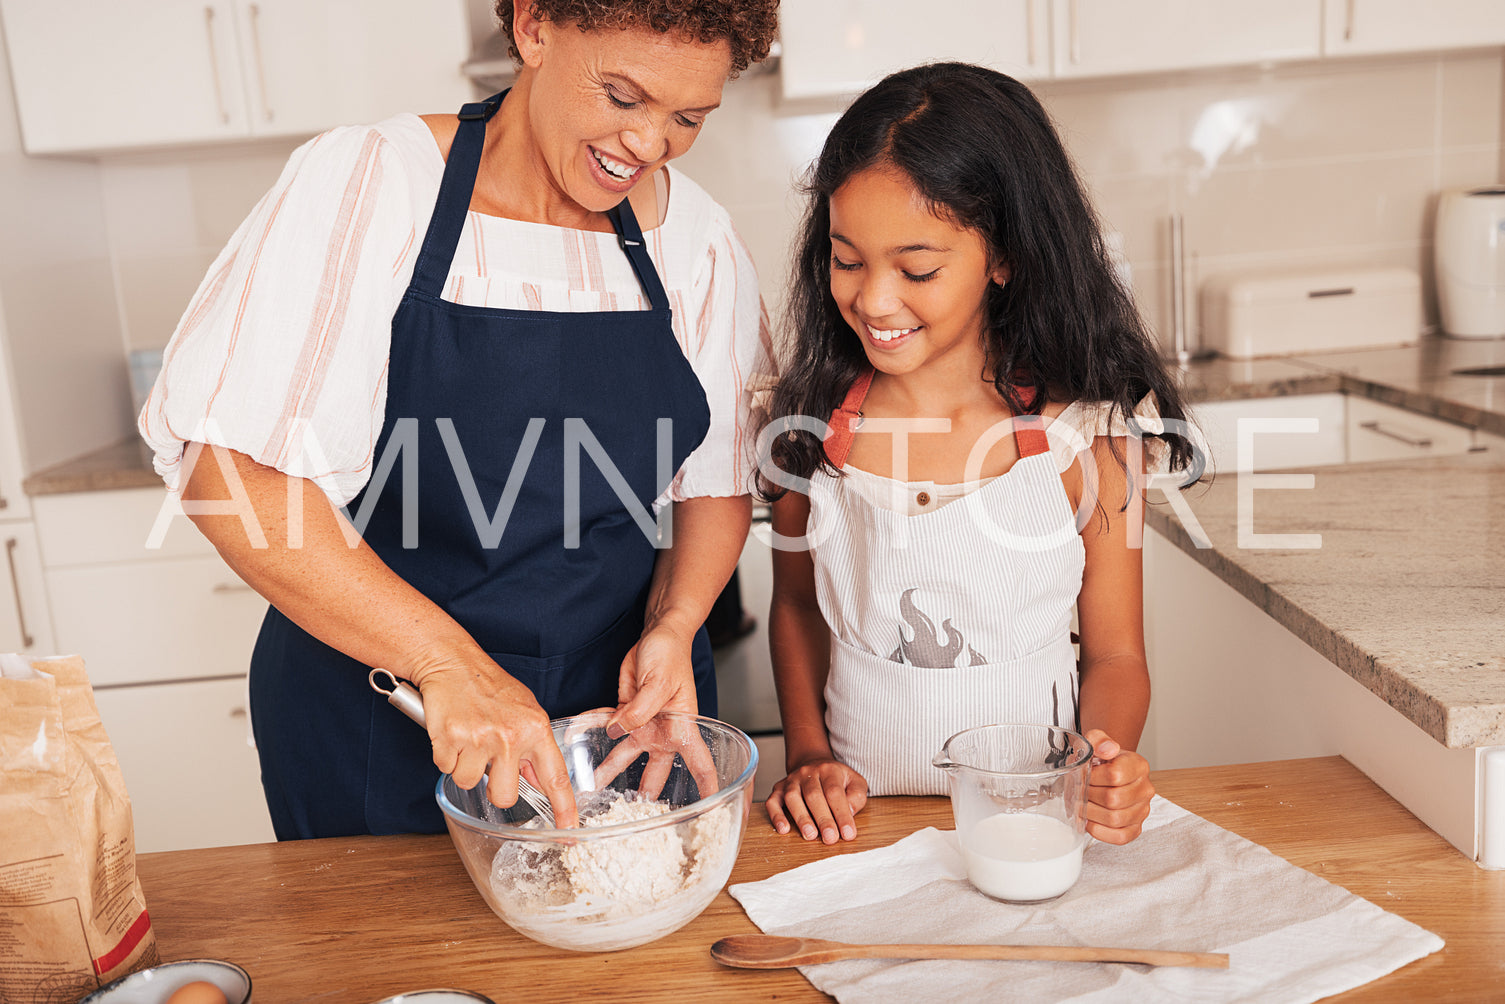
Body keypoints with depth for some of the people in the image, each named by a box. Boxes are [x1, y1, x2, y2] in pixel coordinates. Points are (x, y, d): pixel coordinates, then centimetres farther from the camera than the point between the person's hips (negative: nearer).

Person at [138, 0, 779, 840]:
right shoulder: (366, 184, -14)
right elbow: (222, 458, -22)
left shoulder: (698, 238, -2)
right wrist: (446, 658, -29)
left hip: (625, 707, 3)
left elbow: (719, 479, 5)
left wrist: (674, 625, -14)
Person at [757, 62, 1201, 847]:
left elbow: (1115, 653, 2)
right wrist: (808, 756, -1)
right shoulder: (813, 423, -3)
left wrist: (1109, 768, -17)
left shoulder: (1086, 429, -8)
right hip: (859, 821, 1)